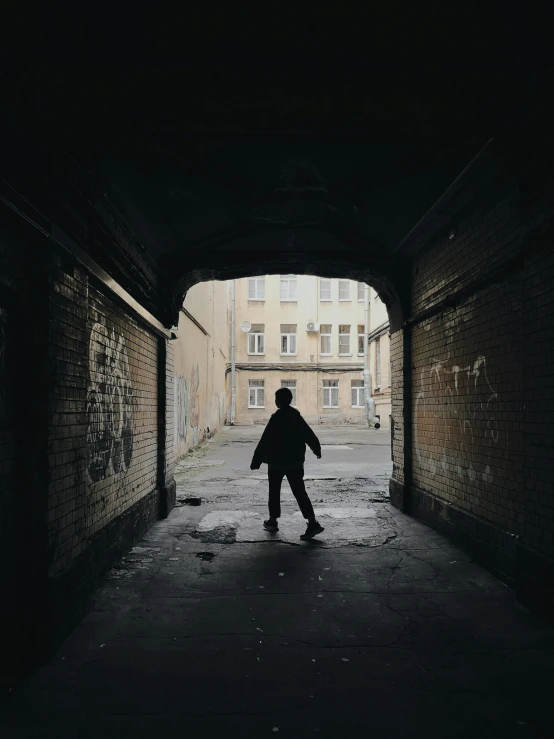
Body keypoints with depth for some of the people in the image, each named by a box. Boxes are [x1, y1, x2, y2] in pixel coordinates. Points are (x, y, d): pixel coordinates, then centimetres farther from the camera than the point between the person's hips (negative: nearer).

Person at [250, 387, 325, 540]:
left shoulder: (276, 418, -15)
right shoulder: (296, 415, 5)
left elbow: (265, 441, -17)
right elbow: (308, 434, 15)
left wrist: (256, 462, -14)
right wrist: (316, 449, 32)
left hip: (278, 461, -5)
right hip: (295, 461, 5)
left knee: (274, 491, 12)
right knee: (299, 492, 3)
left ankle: (273, 521, 21)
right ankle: (312, 522, -8)